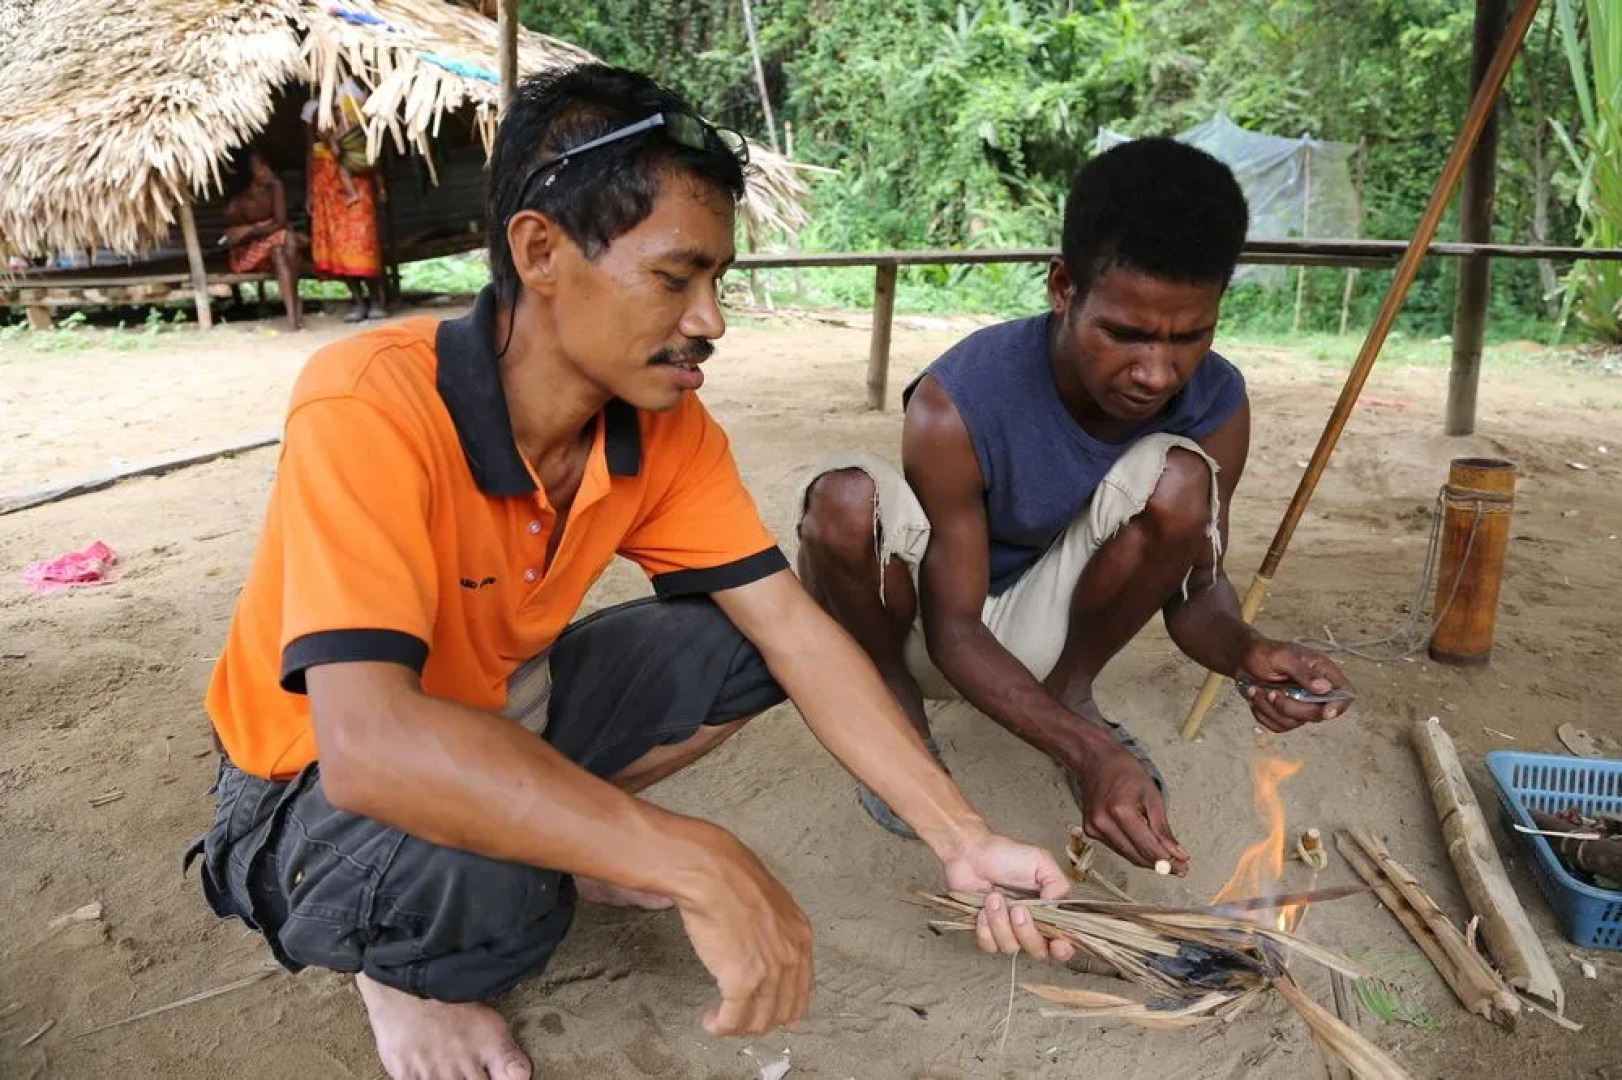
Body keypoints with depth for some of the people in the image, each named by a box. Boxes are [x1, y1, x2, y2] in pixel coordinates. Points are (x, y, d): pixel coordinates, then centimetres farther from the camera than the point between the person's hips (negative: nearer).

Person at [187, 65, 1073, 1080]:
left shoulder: (665, 425, -14)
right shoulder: (370, 406, -34)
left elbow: (793, 629, -14)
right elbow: (369, 742, -43)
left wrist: (965, 839, -20)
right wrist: (696, 865, -44)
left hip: (499, 718, 6)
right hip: (321, 788, -5)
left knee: (736, 644, -9)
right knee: (490, 880, -36)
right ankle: (396, 966, 1)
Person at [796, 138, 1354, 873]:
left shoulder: (1216, 404, -17)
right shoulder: (956, 404, -30)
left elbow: (1196, 587, -8)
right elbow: (953, 629, -24)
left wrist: (1245, 652, -33)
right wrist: (1086, 752, -39)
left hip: (1045, 626, 3)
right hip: (931, 626, -2)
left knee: (1179, 479, -25)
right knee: (846, 498, -35)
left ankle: (1070, 691, -2)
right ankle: (899, 711, -5)